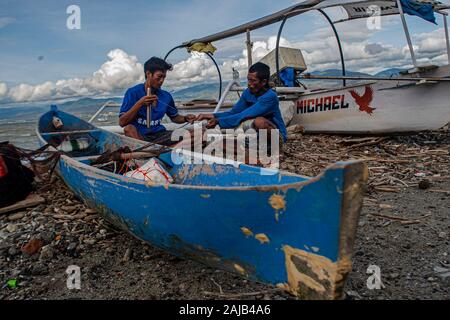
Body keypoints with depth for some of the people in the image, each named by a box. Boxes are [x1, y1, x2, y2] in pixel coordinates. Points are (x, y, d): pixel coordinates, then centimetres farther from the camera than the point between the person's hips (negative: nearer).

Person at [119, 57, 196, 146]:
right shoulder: (133, 92, -4)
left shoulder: (166, 96, 8)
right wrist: (140, 104, -21)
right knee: (129, 128, -36)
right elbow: (122, 122, -10)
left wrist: (185, 118, 0)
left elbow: (174, 117, 24)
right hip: (137, 135, -4)